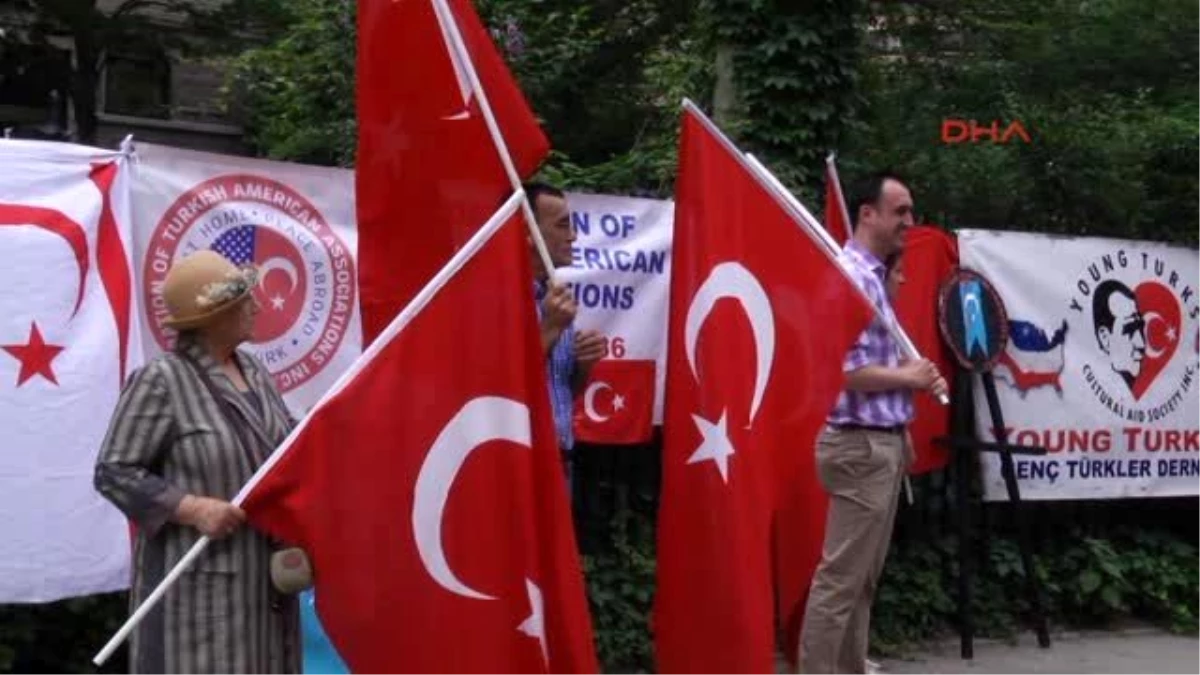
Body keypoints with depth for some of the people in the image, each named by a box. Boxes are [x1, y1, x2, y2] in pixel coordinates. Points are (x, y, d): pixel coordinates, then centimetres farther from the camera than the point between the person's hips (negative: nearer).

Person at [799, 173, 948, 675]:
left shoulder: (872, 277, 15)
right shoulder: (850, 276, -16)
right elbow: (850, 372, -24)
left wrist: (918, 374, 2)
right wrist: (910, 377, -10)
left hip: (883, 442, 10)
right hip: (861, 445, -10)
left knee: (863, 577, 16)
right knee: (840, 579, -5)